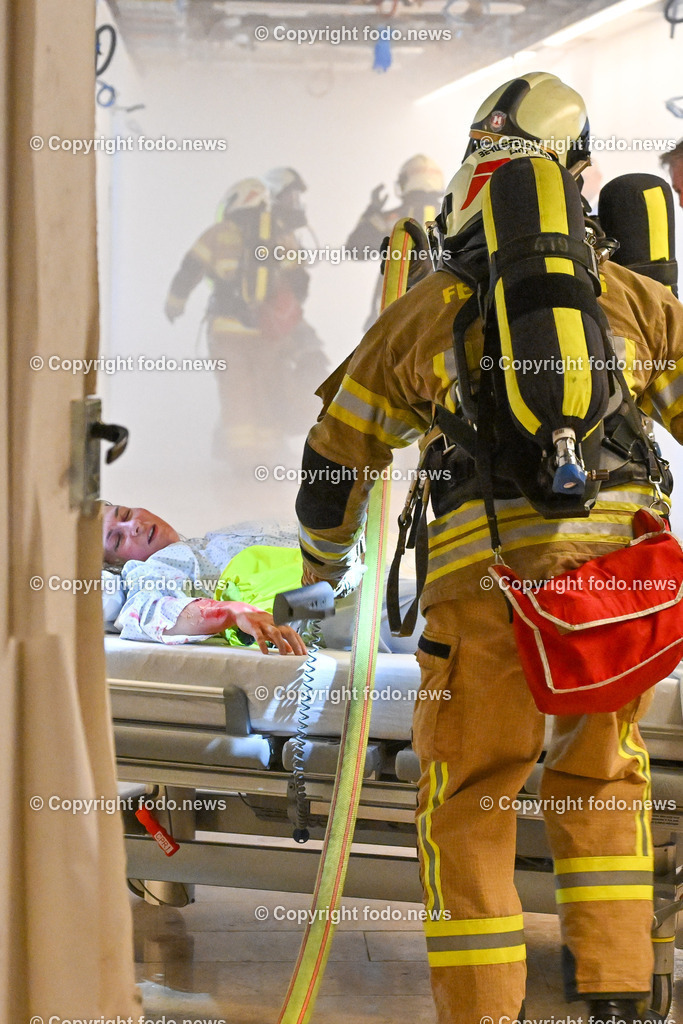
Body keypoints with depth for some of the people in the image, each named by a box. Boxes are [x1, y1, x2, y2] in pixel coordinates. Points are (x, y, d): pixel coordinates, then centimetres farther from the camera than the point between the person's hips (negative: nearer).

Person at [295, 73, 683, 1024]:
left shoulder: (422, 315, 10)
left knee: (467, 802, 14)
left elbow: (337, 454, 19)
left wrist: (322, 555, 38)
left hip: (489, 588, -2)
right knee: (600, 777, 25)